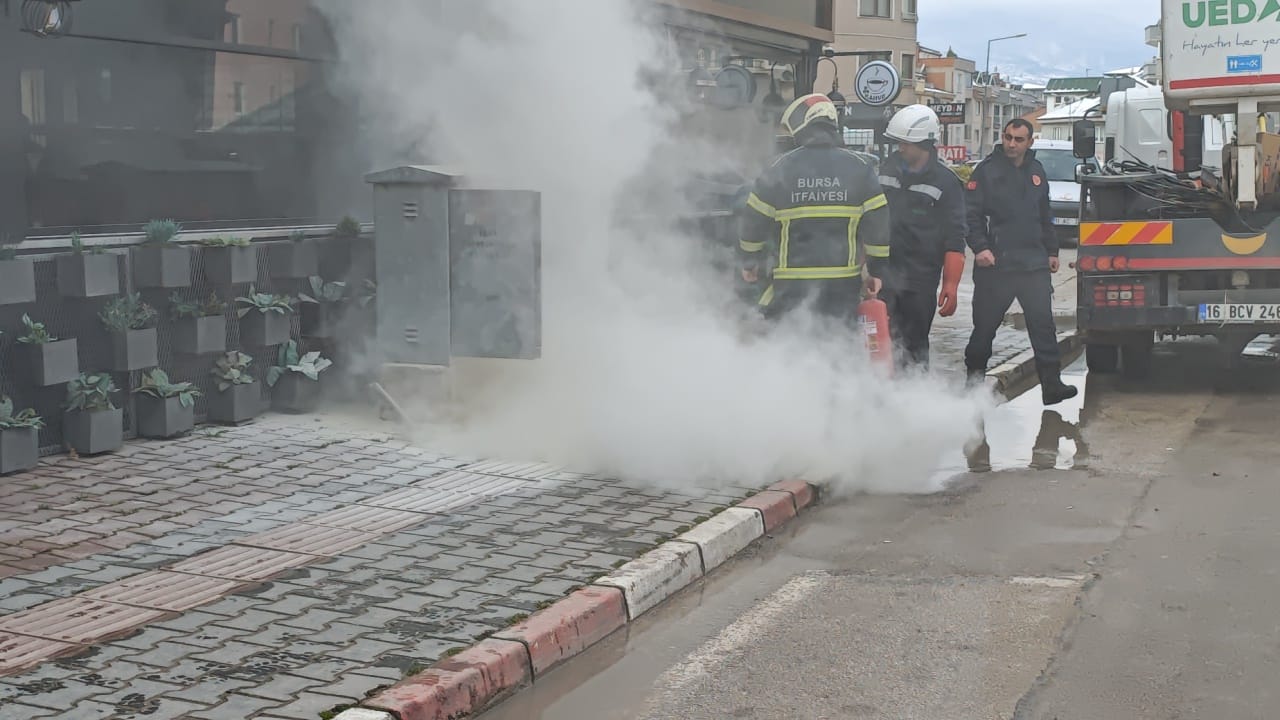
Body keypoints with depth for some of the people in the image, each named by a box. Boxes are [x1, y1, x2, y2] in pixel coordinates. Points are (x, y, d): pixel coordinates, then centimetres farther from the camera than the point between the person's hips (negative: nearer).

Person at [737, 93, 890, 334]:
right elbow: (878, 222, 0)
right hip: (844, 283, 2)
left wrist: (748, 262, 16)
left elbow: (754, 221, 1)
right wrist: (876, 270, 10)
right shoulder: (860, 168, -1)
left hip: (790, 283, -1)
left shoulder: (779, 169, -5)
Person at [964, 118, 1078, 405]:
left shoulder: (1036, 171, 15)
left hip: (1034, 263, 4)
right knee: (985, 324, 4)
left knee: (1043, 322, -3)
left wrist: (1051, 250, 21)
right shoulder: (986, 171, -2)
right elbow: (972, 214, -6)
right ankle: (974, 375, 22)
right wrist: (980, 247, -18)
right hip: (995, 263, -4)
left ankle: (1052, 383, -3)